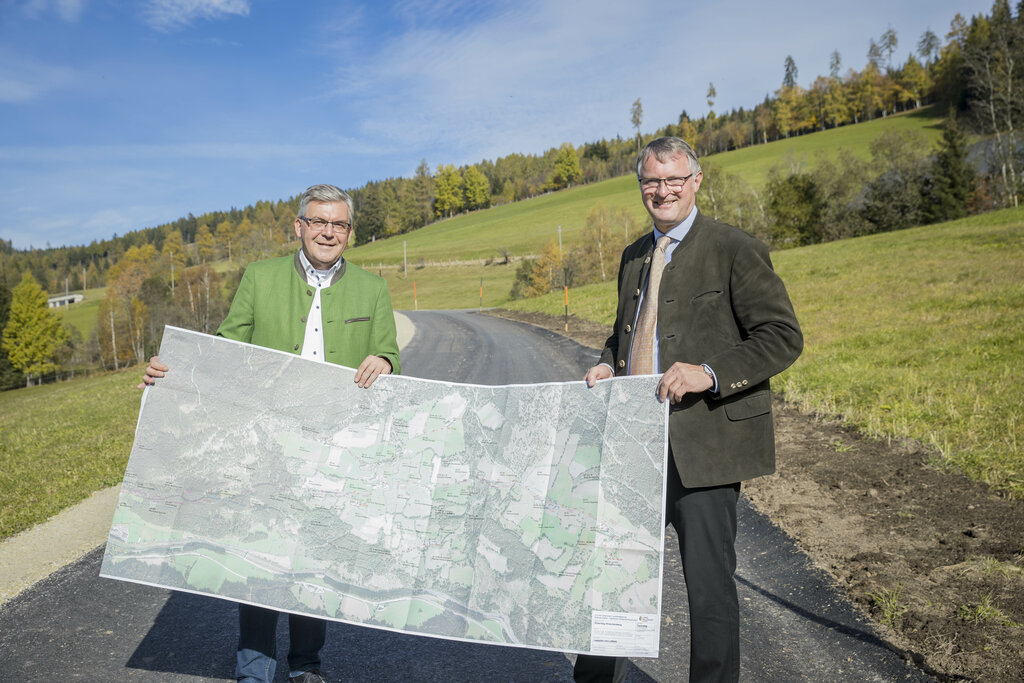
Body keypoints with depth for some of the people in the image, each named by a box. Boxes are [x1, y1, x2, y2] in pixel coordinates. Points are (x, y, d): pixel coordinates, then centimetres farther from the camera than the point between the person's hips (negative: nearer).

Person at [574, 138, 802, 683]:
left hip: (702, 446, -6)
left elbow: (783, 337, -10)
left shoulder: (735, 250, -6)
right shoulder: (634, 256, 15)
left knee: (709, 582, 5)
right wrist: (609, 364, 4)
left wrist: (710, 373, -23)